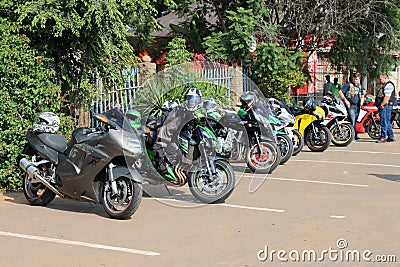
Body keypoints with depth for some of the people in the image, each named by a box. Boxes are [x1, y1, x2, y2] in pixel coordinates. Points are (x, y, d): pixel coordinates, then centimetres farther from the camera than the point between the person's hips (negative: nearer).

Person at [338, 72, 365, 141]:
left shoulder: (360, 86, 18)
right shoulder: (348, 85, -2)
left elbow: (362, 96, 28)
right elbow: (340, 92, -7)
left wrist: (361, 102, 8)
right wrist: (345, 100, -14)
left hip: (357, 106, 6)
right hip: (350, 105, -6)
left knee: (355, 122, 10)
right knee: (352, 121, -15)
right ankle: (354, 137, -14)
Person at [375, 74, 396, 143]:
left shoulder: (388, 85, -13)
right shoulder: (385, 85, 22)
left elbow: (387, 97, -22)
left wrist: (381, 105, -20)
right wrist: (379, 105, 18)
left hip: (386, 106, -11)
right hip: (384, 106, 11)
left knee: (384, 122, -9)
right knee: (387, 122, 14)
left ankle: (383, 138, -8)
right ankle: (391, 137, 18)